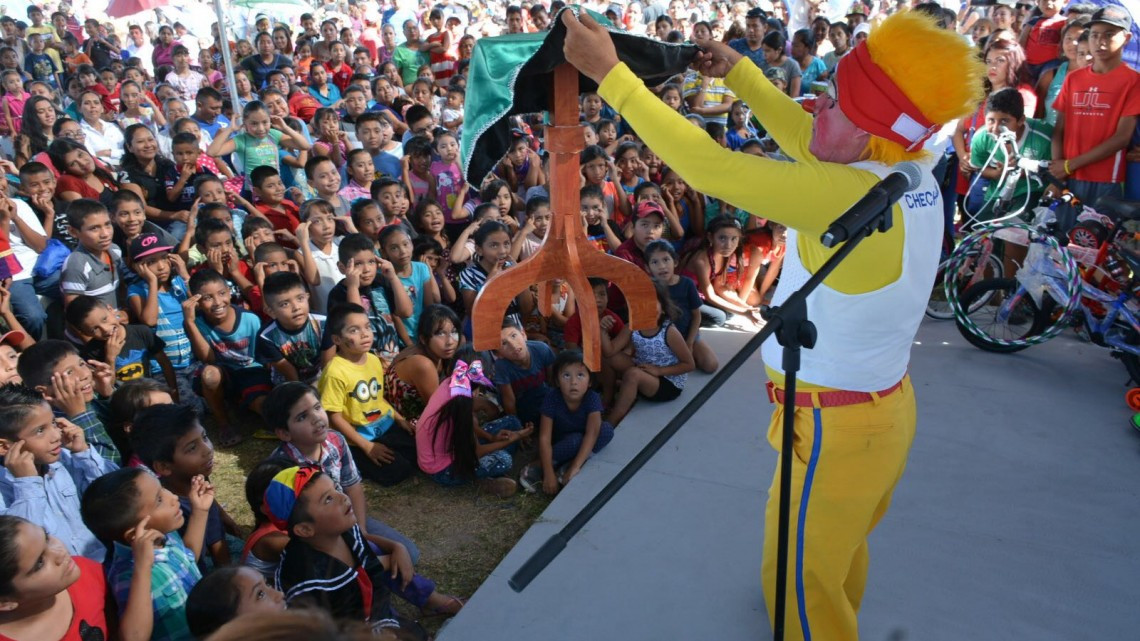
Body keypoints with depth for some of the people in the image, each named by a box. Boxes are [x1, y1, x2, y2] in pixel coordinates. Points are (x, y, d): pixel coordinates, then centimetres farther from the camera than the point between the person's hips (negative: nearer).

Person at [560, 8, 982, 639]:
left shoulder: (851, 197, -33)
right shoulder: (915, 179, -7)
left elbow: (711, 168, -30)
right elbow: (805, 141, 9)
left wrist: (609, 72, -22)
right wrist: (738, 72, 15)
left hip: (838, 428, -9)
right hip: (885, 407, 9)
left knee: (798, 580, 15)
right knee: (838, 549, 34)